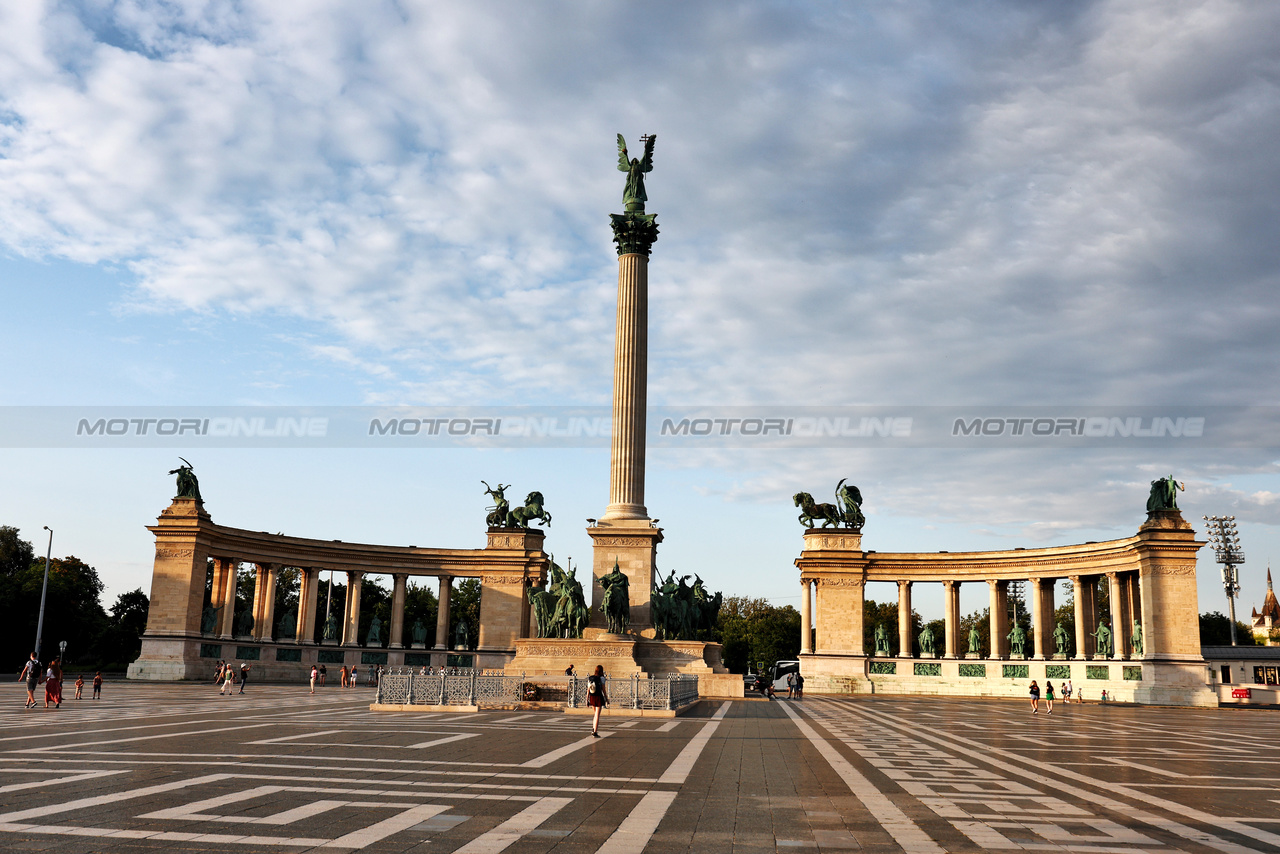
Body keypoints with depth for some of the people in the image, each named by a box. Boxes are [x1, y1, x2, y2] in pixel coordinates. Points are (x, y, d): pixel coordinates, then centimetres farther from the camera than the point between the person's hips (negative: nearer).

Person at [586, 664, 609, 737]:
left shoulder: (590, 678, 3)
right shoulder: (601, 678, -10)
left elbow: (588, 690, 4)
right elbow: (603, 690, -9)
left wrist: (587, 699, 10)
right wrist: (607, 699, -1)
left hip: (591, 697, 5)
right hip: (599, 697, -5)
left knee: (594, 714, 23)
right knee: (597, 715, 0)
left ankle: (593, 729, 17)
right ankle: (595, 733, -2)